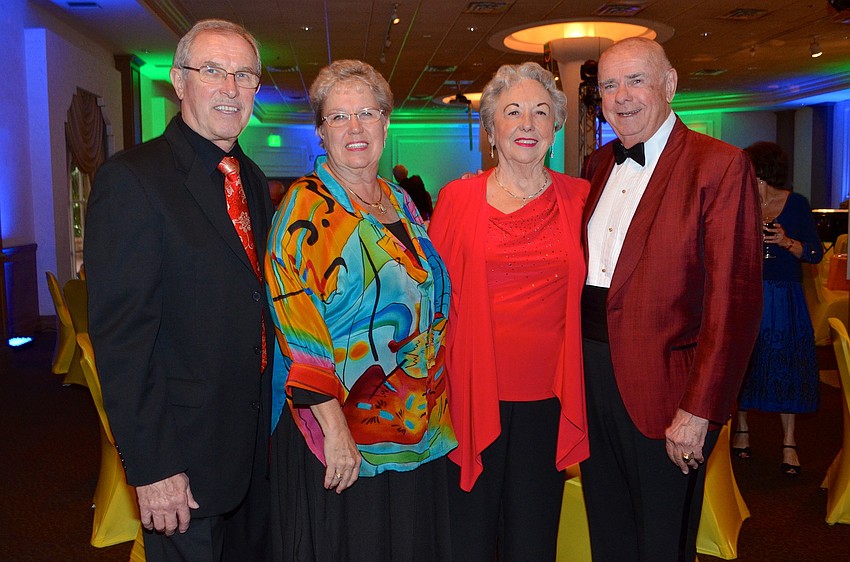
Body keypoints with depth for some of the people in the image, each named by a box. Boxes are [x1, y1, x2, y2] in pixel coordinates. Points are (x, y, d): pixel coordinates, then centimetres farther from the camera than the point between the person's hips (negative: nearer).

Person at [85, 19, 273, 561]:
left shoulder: (254, 182, 9)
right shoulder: (131, 179, -15)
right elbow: (120, 336, -19)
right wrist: (150, 466, -19)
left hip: (257, 437, 7)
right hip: (185, 447, -7)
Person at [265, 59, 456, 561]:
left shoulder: (400, 202, 9)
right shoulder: (305, 208, -11)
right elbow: (299, 329, -18)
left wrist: (431, 409, 11)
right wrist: (334, 428, -21)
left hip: (415, 430, 7)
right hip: (337, 431, -6)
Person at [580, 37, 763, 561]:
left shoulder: (721, 166, -10)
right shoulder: (599, 164, 11)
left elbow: (734, 300, -16)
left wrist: (698, 411, -18)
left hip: (662, 389, -5)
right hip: (590, 375, 6)